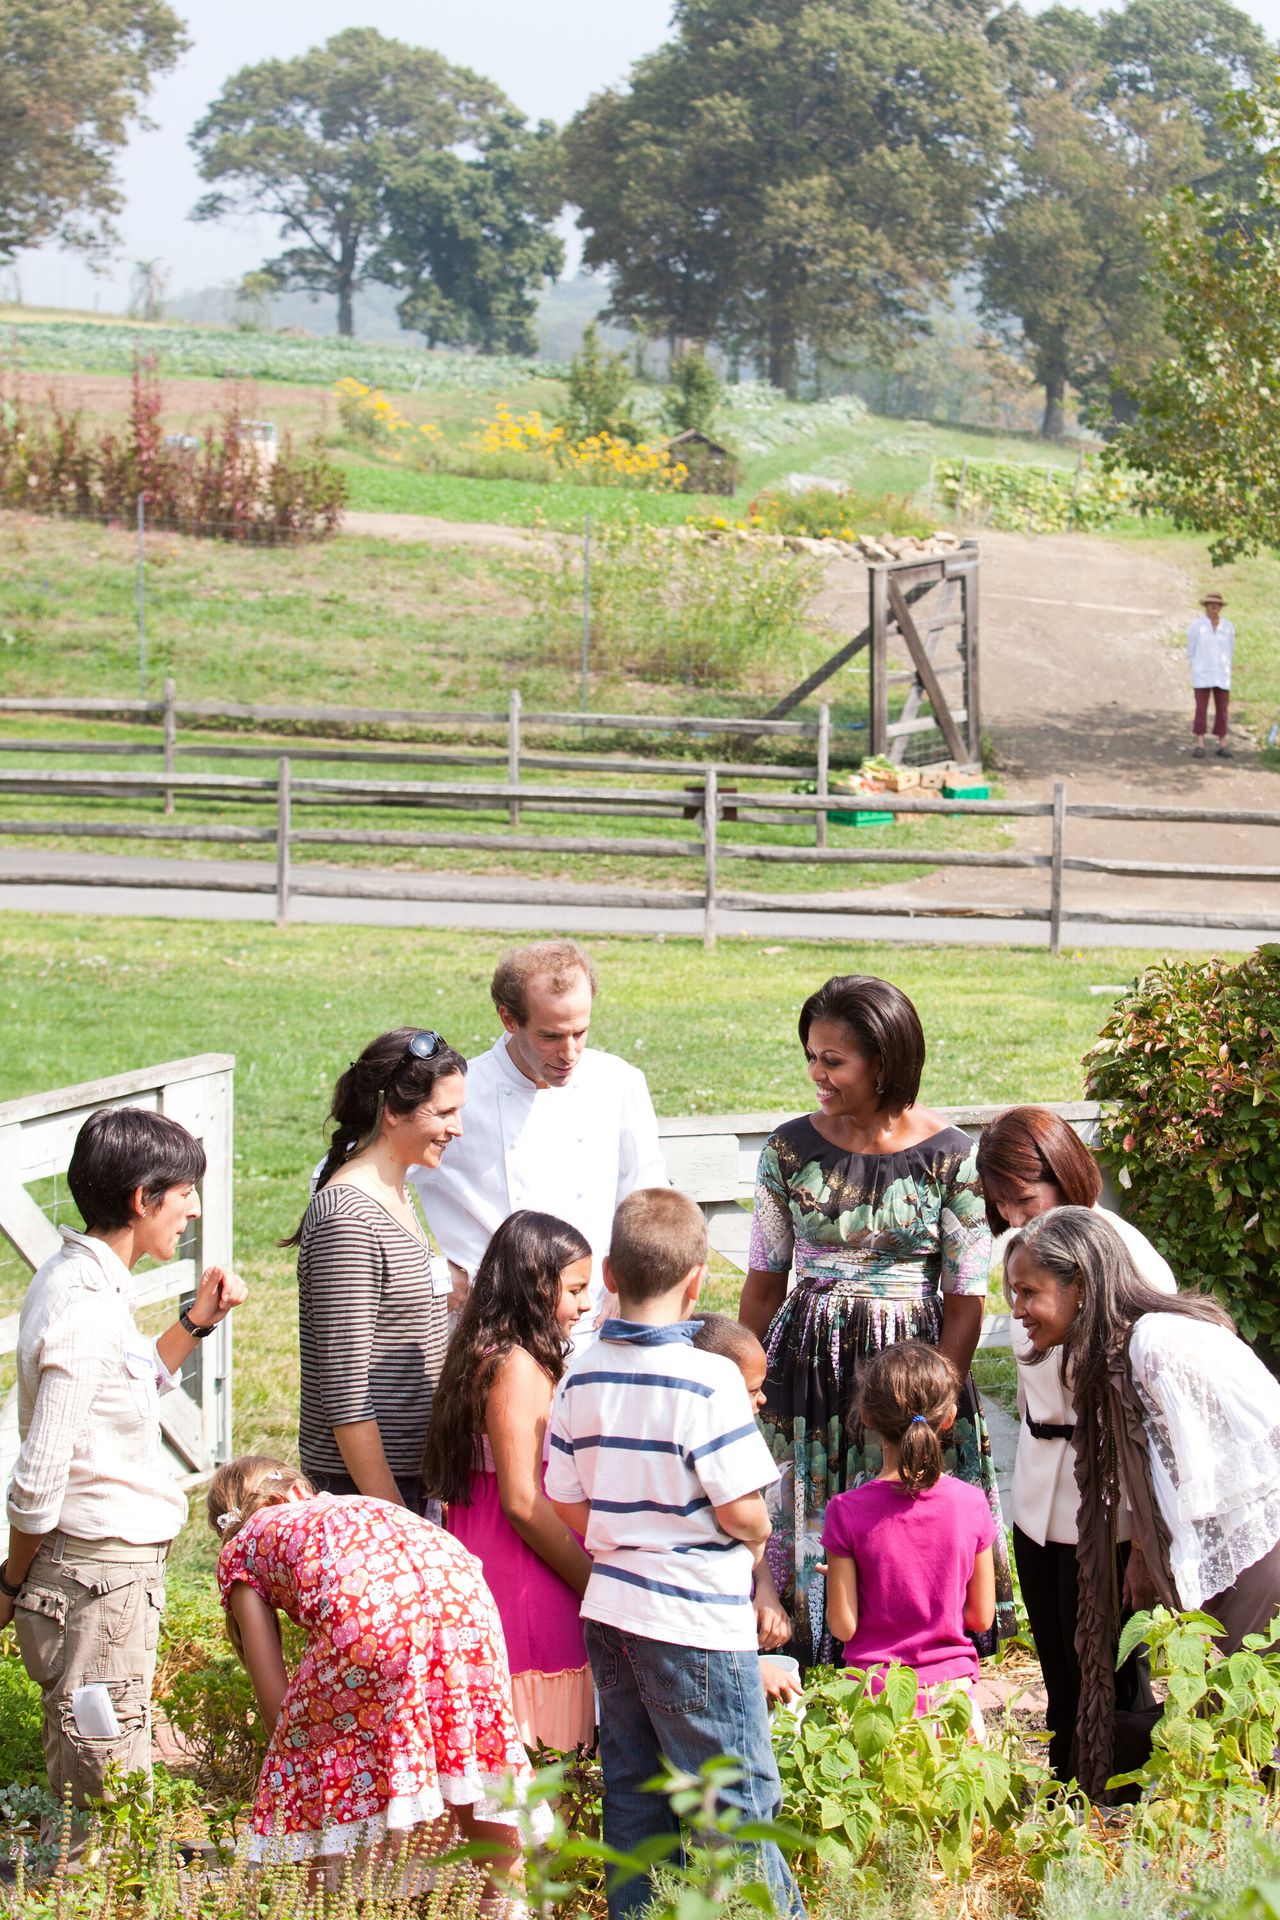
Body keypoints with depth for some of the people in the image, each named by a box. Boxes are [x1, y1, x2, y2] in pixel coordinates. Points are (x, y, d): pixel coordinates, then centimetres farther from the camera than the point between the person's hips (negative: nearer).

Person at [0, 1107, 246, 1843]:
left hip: (121, 1564, 10)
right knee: (108, 1776, -3)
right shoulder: (84, 1311, -22)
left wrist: (196, 1324, 12)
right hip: (99, 1571, -10)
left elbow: (134, 1391, 25)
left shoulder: (80, 1280, 8)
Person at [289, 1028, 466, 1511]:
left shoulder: (392, 1197, 12)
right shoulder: (347, 1218, -17)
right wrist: (389, 1512, -19)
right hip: (363, 1483, -9)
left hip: (408, 1472, 9)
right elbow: (344, 1393, -19)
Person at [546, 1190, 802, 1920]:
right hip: (695, 1618, -6)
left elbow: (568, 1503, 6)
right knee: (736, 1797, 0)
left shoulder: (581, 1377, 2)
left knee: (634, 1793, 14)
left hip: (611, 1609, 6)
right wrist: (756, 1537, 4)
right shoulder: (707, 1381, -17)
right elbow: (740, 1511, -17)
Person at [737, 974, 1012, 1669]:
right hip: (809, 1363, 2)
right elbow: (764, 1280, 8)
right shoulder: (792, 1148, 0)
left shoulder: (948, 1155, -7)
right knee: (807, 1526, 2)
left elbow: (966, 1297, -4)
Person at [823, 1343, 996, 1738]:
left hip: (877, 1697, -1)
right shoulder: (970, 1504, -4)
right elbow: (982, 1616, 4)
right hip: (951, 1687, 1)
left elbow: (843, 1626, -6)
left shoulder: (848, 1512, -9)